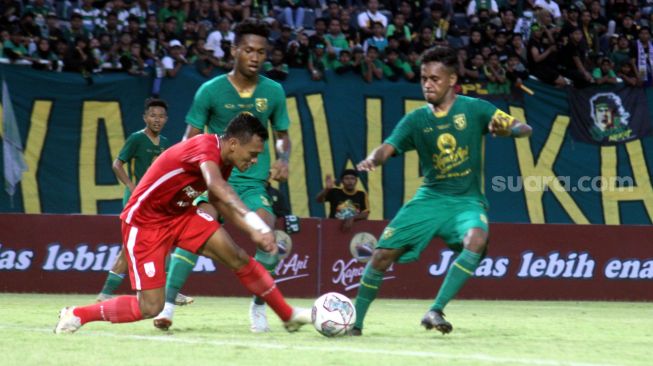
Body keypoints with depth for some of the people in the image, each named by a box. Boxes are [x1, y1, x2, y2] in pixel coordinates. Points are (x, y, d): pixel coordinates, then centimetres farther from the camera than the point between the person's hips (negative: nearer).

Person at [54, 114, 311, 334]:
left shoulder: (224, 160, -1)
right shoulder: (206, 146, -30)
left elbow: (218, 200, 16)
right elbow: (216, 186, -51)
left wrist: (254, 231, 4)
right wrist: (254, 223, -63)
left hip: (180, 215, 8)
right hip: (144, 223, -8)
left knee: (237, 257, -7)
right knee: (150, 308, -9)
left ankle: (288, 315, 5)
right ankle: (75, 315, 9)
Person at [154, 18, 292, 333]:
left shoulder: (273, 92, 3)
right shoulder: (211, 90, -3)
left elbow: (282, 135, 16)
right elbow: (190, 138, 1)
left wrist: (283, 159, -5)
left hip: (254, 182, 1)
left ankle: (258, 305, 2)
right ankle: (168, 302, -23)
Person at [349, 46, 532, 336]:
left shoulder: (474, 109, -2)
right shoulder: (416, 120, 4)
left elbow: (524, 128, -5)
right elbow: (388, 147, -9)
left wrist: (506, 128, -29)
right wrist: (372, 159, -33)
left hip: (467, 200, -2)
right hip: (430, 196, 2)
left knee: (476, 239, -35)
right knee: (383, 253, -9)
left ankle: (436, 311, -32)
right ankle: (354, 321, 9)